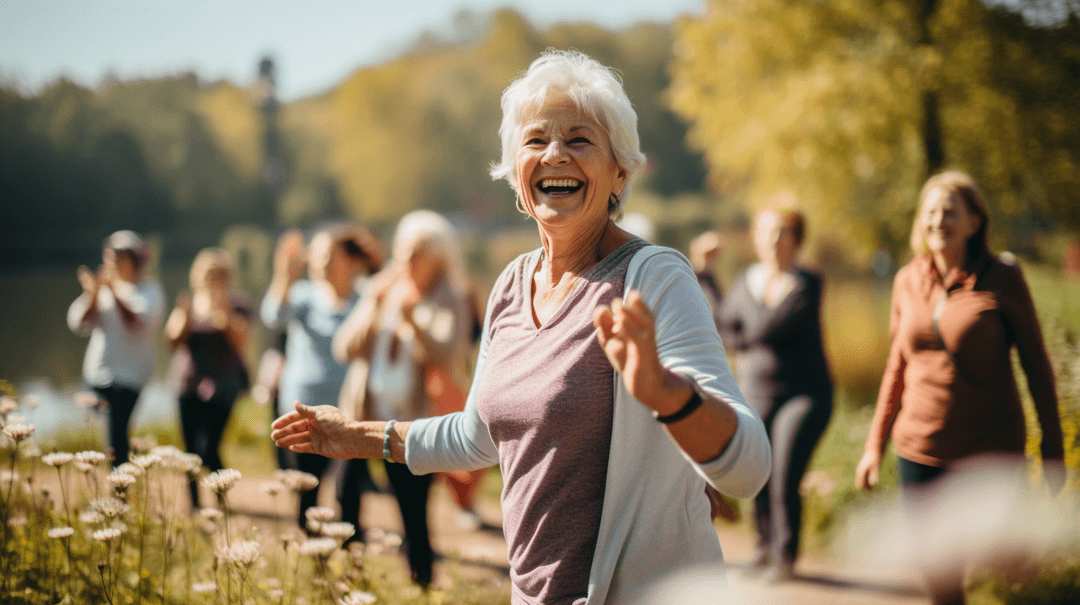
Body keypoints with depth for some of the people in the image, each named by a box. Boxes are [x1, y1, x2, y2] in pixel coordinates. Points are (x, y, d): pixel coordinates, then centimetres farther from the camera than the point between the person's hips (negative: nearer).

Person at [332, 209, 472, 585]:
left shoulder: (449, 301, 0)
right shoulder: (382, 292, 13)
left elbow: (446, 358, -16)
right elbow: (345, 349, 5)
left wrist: (412, 320, -30)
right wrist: (373, 310, -11)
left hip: (413, 423, -4)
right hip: (365, 417, 4)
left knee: (414, 518, -5)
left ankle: (421, 589, 6)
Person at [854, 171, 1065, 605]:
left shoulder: (1002, 279, -8)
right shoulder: (908, 281, 4)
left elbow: (1036, 364, -2)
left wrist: (1053, 451, -2)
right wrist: (875, 445, 13)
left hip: (990, 453, -3)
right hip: (919, 451, 4)